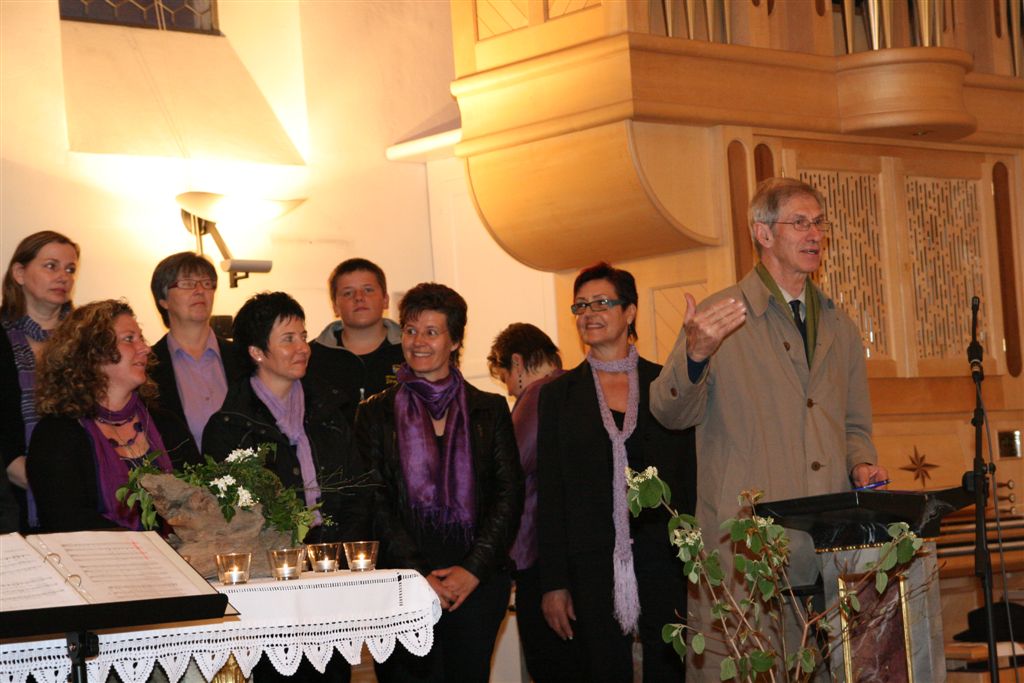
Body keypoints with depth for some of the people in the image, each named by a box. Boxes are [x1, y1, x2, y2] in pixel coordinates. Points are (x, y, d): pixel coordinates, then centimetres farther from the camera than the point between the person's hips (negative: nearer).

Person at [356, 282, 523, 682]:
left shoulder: (489, 410, 9)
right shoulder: (376, 413, 6)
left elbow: (509, 494, 3)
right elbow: (376, 503, 0)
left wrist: (475, 568, -8)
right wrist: (419, 574, -10)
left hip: (478, 580, 1)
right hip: (403, 587, -1)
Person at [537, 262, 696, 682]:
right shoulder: (559, 394, 7)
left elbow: (691, 478, 4)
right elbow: (550, 494, 4)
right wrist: (554, 583, -1)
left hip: (665, 561, 0)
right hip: (591, 565, 0)